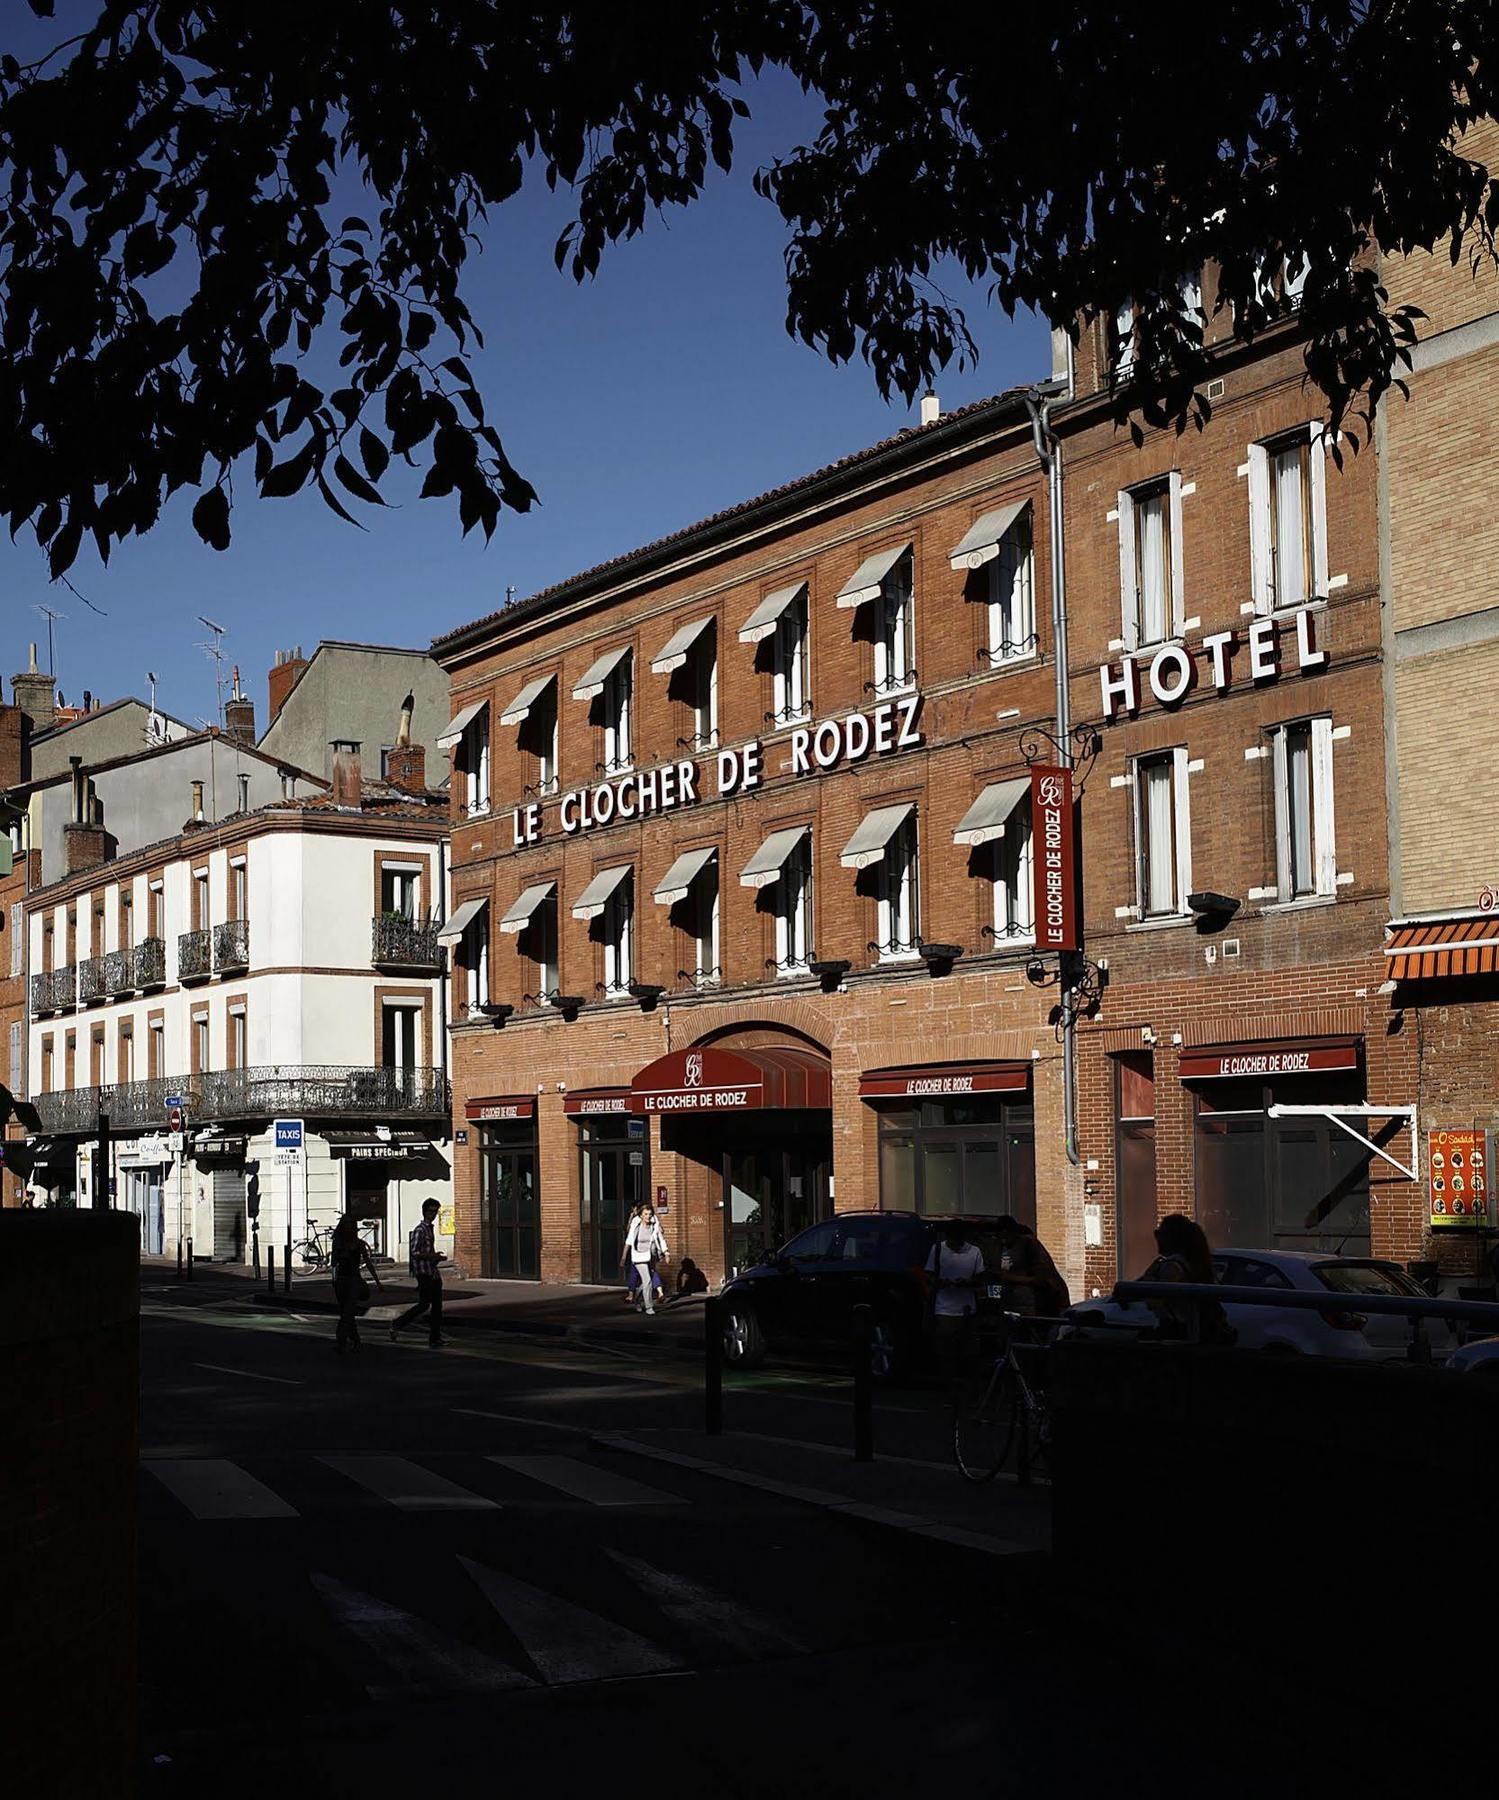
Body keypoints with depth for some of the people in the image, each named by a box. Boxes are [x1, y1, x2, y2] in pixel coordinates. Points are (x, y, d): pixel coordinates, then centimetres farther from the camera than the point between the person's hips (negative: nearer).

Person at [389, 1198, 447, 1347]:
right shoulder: (419, 1230, -11)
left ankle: (435, 1338, 8)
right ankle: (397, 1324, 7)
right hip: (424, 1273, -9)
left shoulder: (430, 1229, 18)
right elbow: (414, 1253, -19)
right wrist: (432, 1256, -22)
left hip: (433, 1273, 9)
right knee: (424, 1304, -7)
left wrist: (436, 1257, 12)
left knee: (437, 1305, 6)